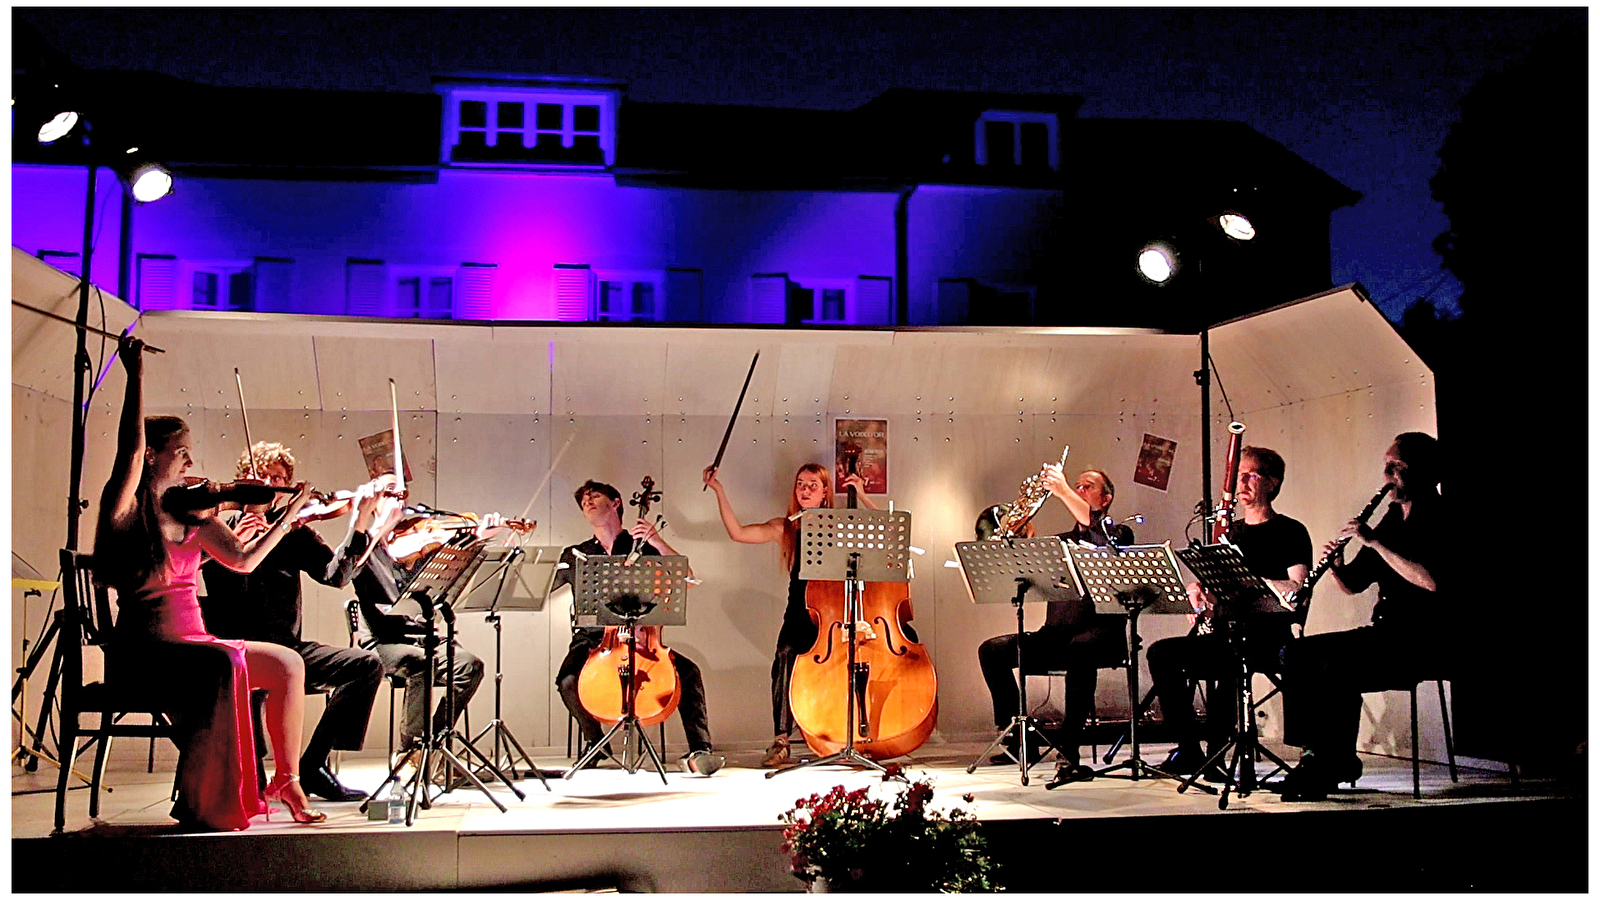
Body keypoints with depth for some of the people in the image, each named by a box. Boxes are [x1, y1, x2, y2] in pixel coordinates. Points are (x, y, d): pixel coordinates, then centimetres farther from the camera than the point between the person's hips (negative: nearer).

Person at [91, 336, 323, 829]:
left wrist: (289, 516, 9)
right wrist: (137, 374, -20)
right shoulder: (124, 507, -3)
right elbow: (131, 446, -19)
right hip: (142, 649, -7)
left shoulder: (190, 514, 14)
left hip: (191, 643, 7)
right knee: (223, 664, -33)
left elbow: (243, 560, 11)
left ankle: (286, 779, 3)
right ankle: (200, 803, -24)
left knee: (288, 663, -8)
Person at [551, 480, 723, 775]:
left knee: (689, 671, -26)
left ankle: (699, 751, -23)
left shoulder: (641, 548, 12)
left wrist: (658, 542, -9)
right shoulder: (575, 555, 18)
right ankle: (594, 740, -1)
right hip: (591, 640, 1)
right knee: (568, 681, -31)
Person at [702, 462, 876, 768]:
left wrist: (862, 496, -3)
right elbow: (737, 532, -1)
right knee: (787, 654, -28)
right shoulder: (784, 528, 11)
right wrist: (719, 491, -5)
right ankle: (781, 741, -19)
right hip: (800, 614, 0)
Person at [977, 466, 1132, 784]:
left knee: (1079, 649, -40)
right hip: (1056, 635, 6)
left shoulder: (1118, 532, 8)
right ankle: (1017, 740, -8)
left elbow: (1108, 541, -18)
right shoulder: (1060, 541, 22)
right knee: (992, 650, -13)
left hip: (1100, 634, -5)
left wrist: (1063, 491, -19)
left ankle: (1068, 752, -38)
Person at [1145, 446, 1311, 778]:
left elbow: (1296, 590, -12)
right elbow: (1202, 580, 24)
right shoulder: (1231, 531, 21)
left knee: (1228, 659, -38)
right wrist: (1196, 593, 1)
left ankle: (1214, 752, -24)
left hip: (1266, 638, -6)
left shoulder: (1290, 532, 2)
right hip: (1224, 632, 6)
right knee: (1161, 653, -16)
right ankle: (1188, 749, -14)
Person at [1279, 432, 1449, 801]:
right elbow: (1353, 584, 20)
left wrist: (1375, 542, -23)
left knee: (1337, 666, -30)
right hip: (1384, 633, 9)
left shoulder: (1440, 520, -7)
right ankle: (1317, 754, -6)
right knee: (1295, 654, -6)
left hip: (1423, 642, -9)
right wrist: (1336, 565, -2)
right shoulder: (1392, 520, 17)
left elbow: (1432, 581, -26)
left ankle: (1332, 763, -17)